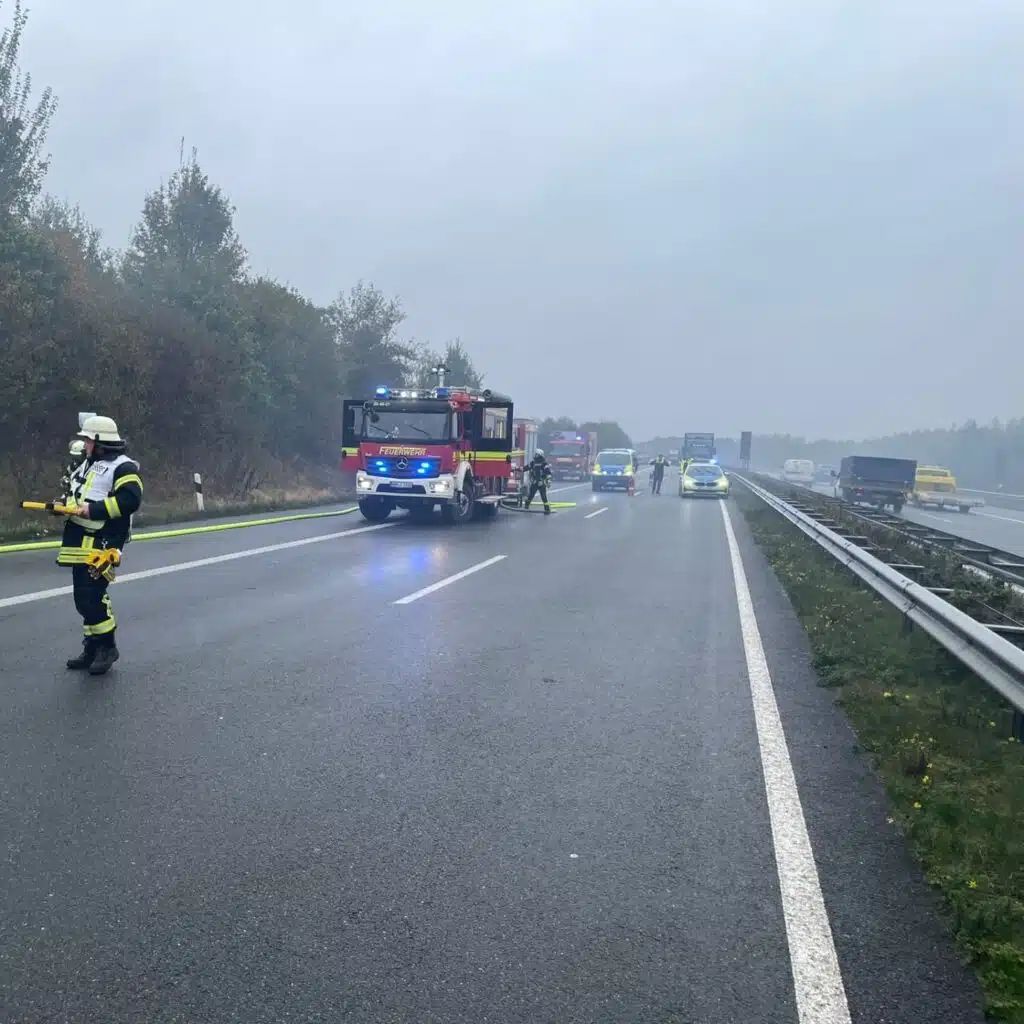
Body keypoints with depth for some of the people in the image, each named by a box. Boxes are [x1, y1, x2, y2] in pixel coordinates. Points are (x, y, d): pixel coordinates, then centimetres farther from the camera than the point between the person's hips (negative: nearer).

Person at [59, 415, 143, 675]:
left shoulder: (123, 467, -10)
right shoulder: (88, 463, 20)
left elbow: (130, 500, -23)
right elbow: (76, 493, 29)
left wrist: (95, 509, -24)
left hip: (103, 542, -10)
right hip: (81, 541, 10)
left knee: (92, 596, -14)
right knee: (83, 597, 12)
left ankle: (107, 647, 1)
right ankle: (92, 648, 22)